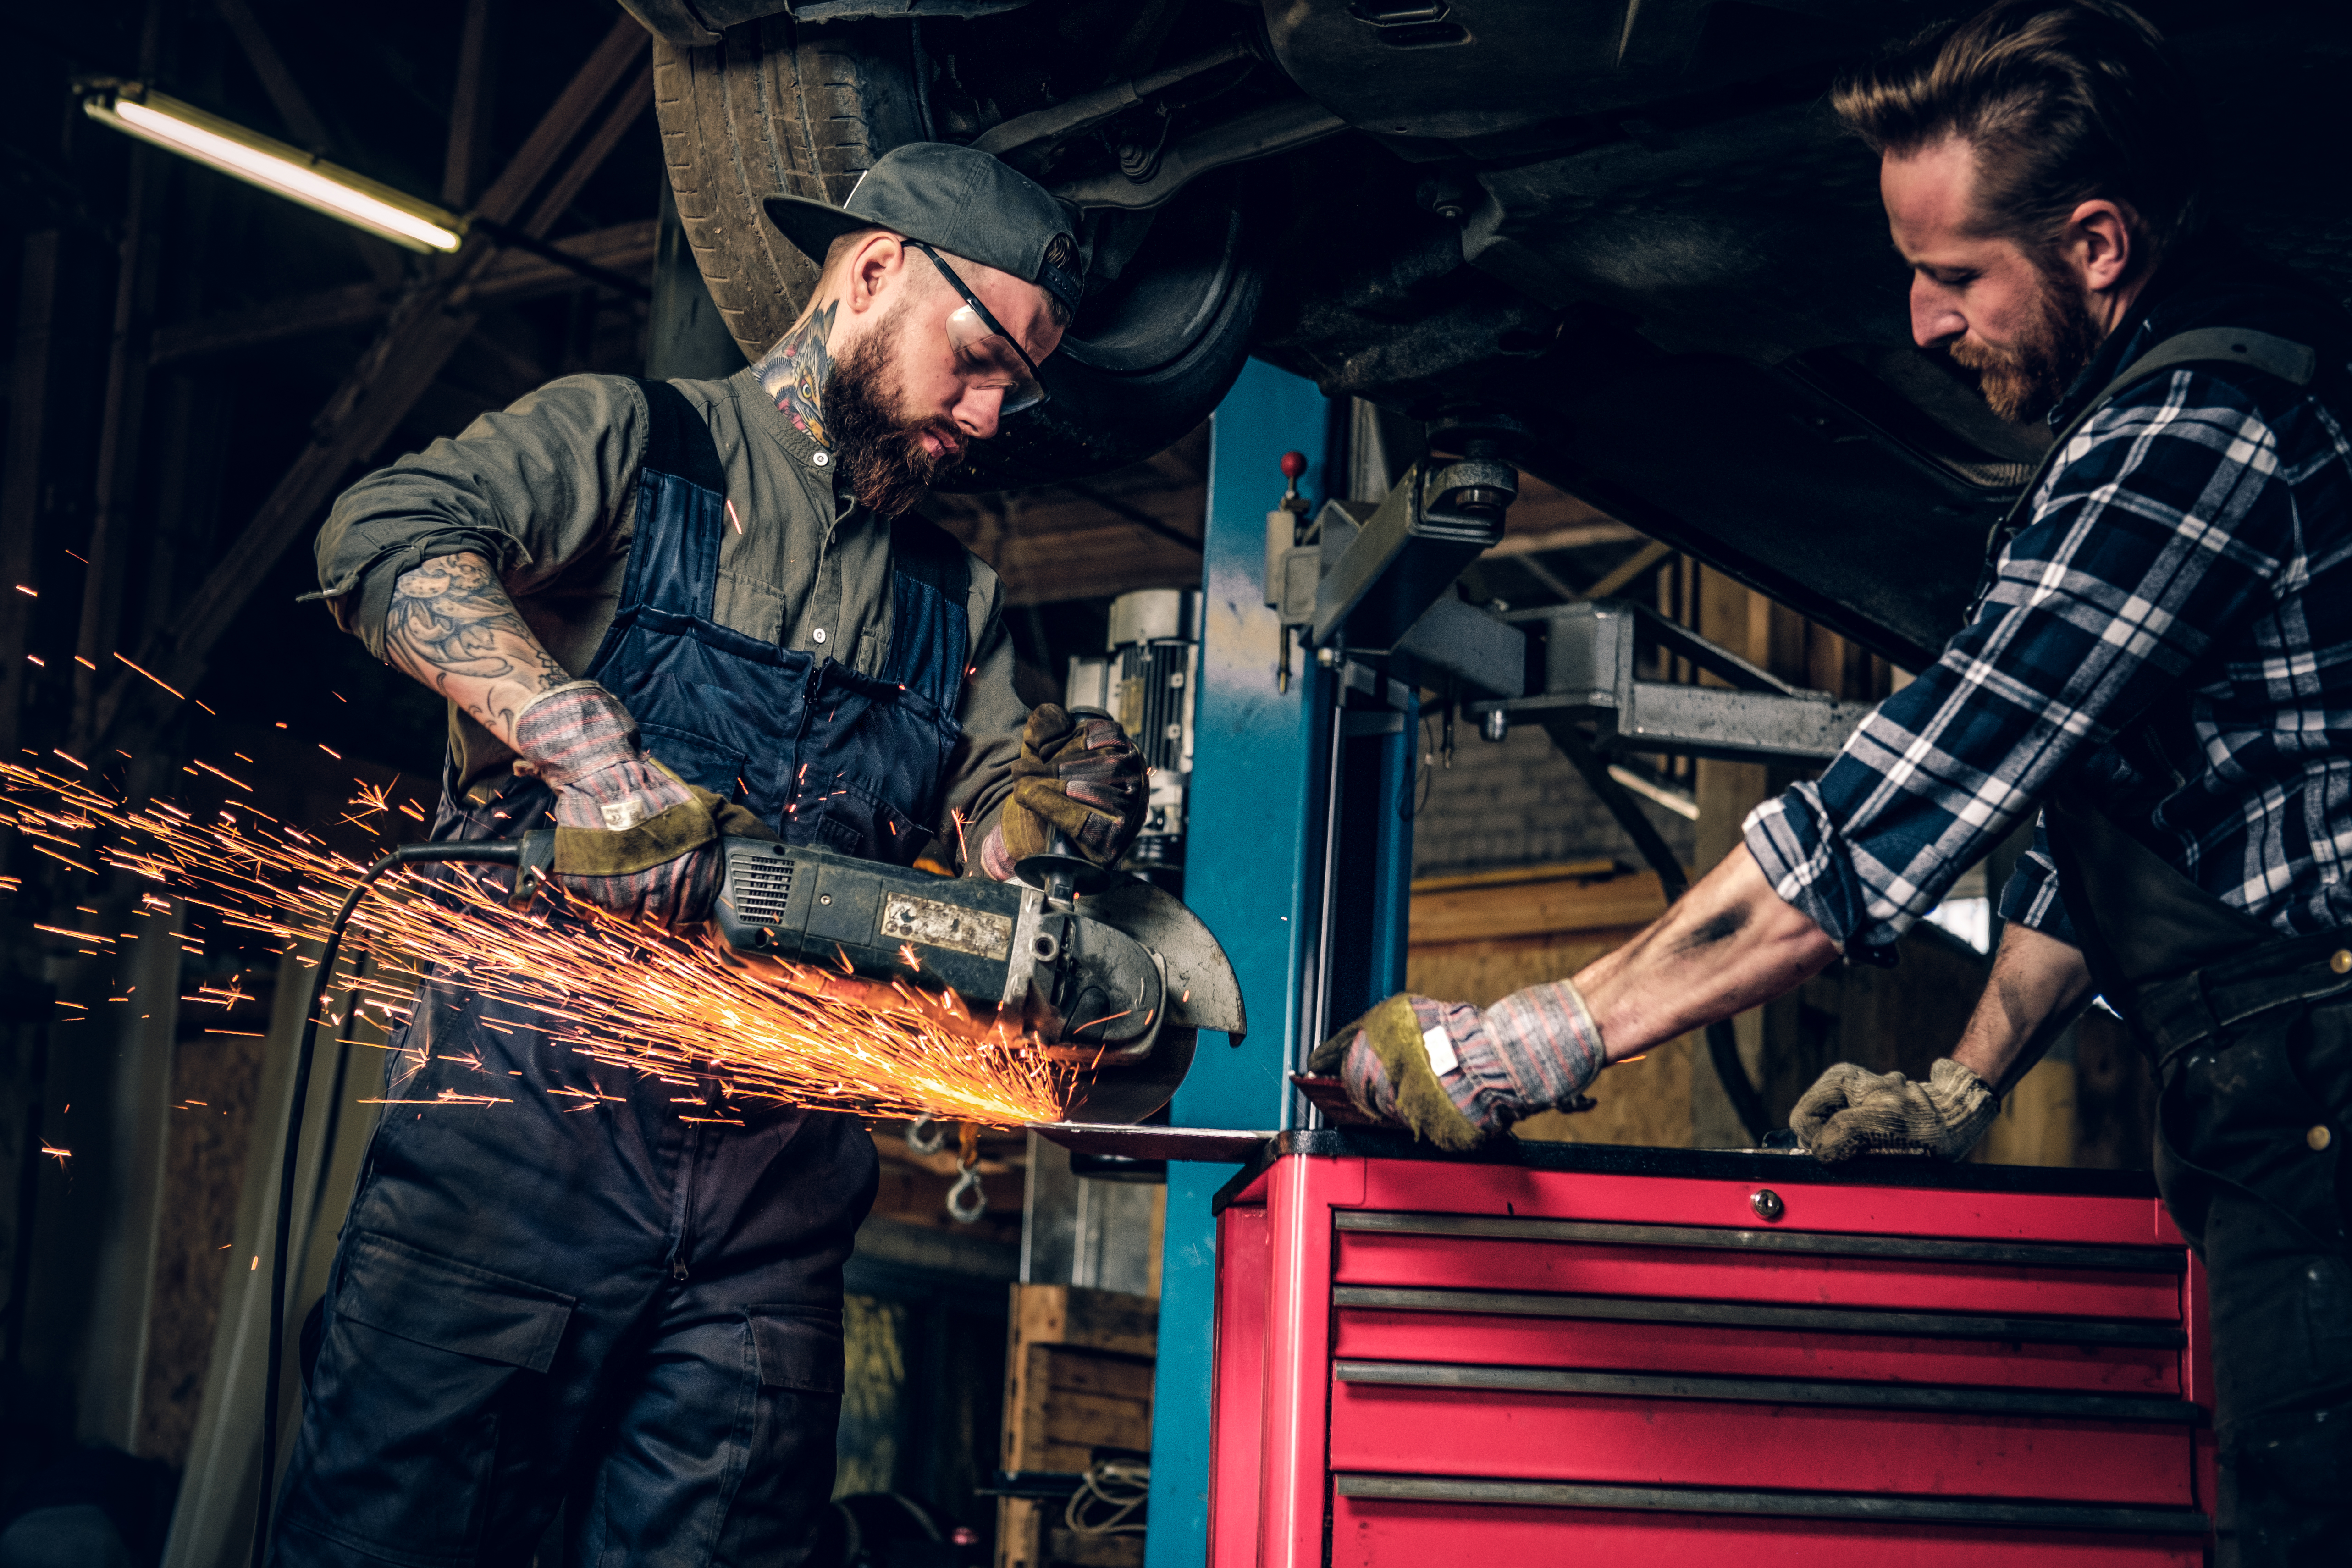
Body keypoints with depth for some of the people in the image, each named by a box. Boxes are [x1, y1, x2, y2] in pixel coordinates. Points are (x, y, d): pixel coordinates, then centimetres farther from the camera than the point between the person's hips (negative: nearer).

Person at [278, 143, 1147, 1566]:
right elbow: (387, 535, -13)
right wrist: (599, 754, -24)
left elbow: (988, 823, 14)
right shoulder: (630, 441, 5)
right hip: (530, 1119, -4)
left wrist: (1043, 809, -11)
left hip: (777, 1180, 5)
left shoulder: (957, 602, 23)